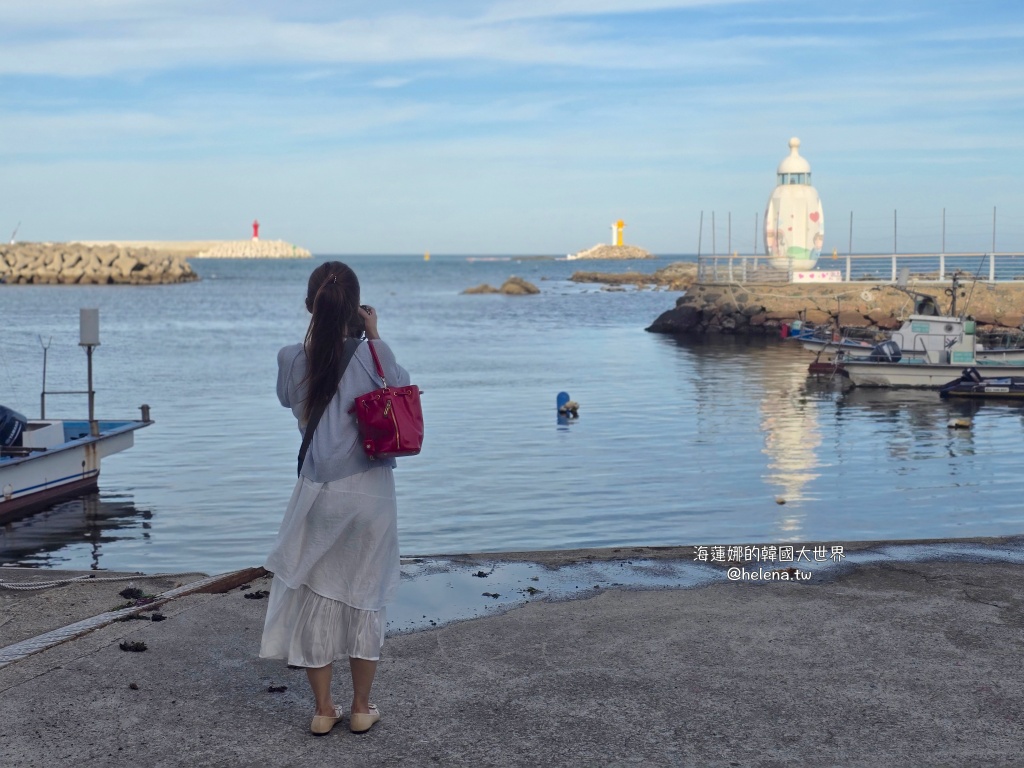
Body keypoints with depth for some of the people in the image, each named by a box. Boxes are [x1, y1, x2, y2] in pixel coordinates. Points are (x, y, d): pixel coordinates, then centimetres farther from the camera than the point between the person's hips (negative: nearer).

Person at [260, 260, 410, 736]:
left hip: (319, 495, 1)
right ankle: (361, 709, 22)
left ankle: (323, 710, 21)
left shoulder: (291, 360, -8)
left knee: (315, 596, 13)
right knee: (365, 597, 13)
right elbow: (402, 385, 7)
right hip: (369, 493, -1)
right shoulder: (372, 356, -12)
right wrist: (374, 336, 9)